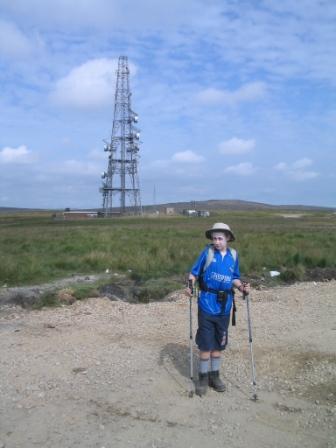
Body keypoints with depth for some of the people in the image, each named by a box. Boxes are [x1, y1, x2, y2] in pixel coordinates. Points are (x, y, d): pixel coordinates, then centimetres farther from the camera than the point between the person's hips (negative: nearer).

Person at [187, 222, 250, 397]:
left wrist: (242, 287, -7)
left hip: (224, 307, 3)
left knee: (218, 344, 14)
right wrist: (191, 285, -19)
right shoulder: (207, 252, -8)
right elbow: (194, 272, -2)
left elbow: (234, 278, 11)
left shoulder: (233, 255, 2)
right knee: (205, 345, 4)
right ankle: (203, 378, 21)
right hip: (207, 305, -3)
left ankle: (214, 376, 31)